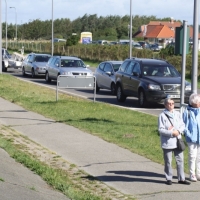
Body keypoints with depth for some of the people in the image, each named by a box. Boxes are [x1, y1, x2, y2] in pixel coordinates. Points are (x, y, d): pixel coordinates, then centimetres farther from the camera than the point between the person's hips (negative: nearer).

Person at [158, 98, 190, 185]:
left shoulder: (178, 114, 8)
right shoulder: (162, 115, -9)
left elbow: (182, 125, 10)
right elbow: (161, 129, -11)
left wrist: (178, 131, -10)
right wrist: (171, 133, -20)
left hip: (177, 141, 5)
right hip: (167, 142, -5)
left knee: (180, 160, 7)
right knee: (168, 161, 3)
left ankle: (181, 178, 15)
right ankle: (169, 178, 15)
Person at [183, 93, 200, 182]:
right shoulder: (187, 112, -7)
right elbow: (184, 125, -3)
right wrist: (189, 135, -11)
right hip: (192, 139, -4)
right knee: (192, 157, 1)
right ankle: (192, 175, 12)